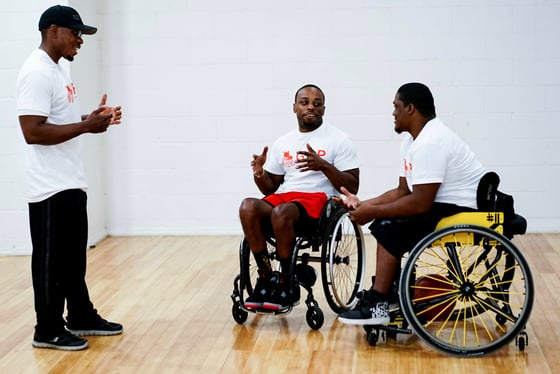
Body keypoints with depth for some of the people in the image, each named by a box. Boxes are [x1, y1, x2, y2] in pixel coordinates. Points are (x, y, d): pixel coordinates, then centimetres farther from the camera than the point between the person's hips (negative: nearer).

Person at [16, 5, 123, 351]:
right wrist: (86, 127, -23)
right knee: (51, 261, 0)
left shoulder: (60, 67, 13)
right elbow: (33, 131, -25)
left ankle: (81, 318, 30)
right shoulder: (37, 73, -19)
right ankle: (48, 331, 11)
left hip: (71, 183, 10)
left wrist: (92, 118, 6)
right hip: (51, 188, -10)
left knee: (73, 257, 18)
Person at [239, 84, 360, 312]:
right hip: (284, 197, 4)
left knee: (282, 212, -38)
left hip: (319, 199, -4)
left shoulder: (338, 140, 5)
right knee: (248, 207, -29)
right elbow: (271, 189, 19)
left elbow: (352, 187, -2)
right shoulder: (282, 144, 18)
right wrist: (259, 174, -3)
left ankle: (287, 284, -21)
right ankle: (265, 277, -19)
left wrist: (324, 166, -17)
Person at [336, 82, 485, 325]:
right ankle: (389, 292, 14)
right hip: (443, 203, 11)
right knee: (385, 222, 9)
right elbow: (403, 191, 12)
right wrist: (363, 204, 3)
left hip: (463, 209, -11)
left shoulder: (430, 143, -23)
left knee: (391, 229, -19)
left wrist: (373, 212, -18)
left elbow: (420, 203, -27)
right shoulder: (412, 140, 10)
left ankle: (377, 307, -13)